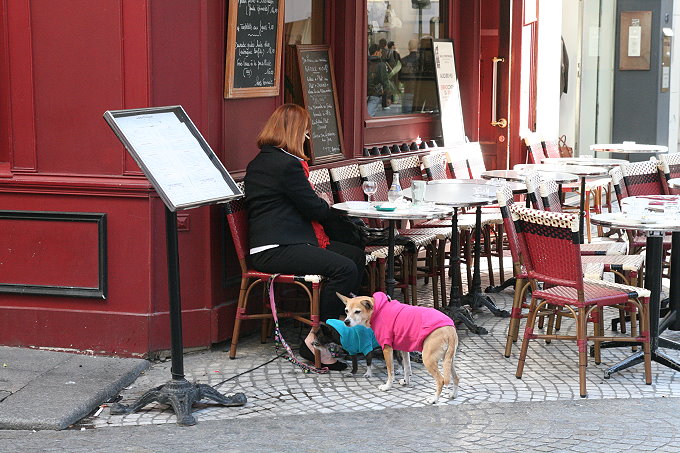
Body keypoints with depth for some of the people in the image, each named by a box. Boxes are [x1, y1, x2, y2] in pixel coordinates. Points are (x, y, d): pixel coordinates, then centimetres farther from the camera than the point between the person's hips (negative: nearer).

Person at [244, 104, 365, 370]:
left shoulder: (259, 163, 18)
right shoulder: (286, 164, -14)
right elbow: (315, 209, -10)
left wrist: (319, 206, 10)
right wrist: (327, 208, 12)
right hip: (275, 250, -11)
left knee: (356, 255, 9)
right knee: (344, 268, -26)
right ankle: (315, 342, -18)